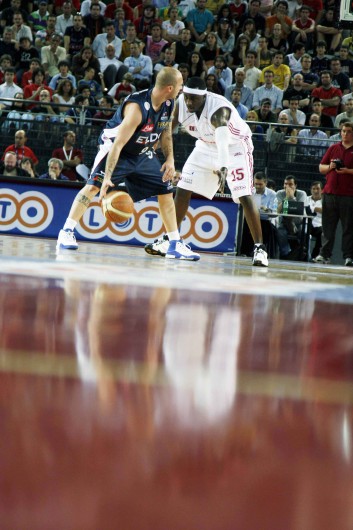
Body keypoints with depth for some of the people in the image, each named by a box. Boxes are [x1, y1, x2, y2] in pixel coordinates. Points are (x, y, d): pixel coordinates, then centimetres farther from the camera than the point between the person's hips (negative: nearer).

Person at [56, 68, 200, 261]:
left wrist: (170, 159, -1)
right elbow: (118, 144, -36)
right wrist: (108, 177, -40)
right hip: (114, 147, -7)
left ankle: (175, 245, 10)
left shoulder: (169, 104, -11)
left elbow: (166, 132, 10)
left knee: (166, 192, 3)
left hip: (142, 153, 7)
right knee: (94, 185, -23)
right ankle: (67, 232, -19)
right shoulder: (137, 107, -34)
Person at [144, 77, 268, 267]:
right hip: (207, 146, 6)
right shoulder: (180, 104, -20)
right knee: (183, 190, 1)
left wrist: (223, 168, -72)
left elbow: (223, 138, -56)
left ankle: (259, 249, -13)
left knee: (245, 197, -18)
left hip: (235, 146, -6)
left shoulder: (218, 109, -39)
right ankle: (167, 240, 14)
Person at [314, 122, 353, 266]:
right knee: (328, 227, 4)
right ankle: (324, 254, 7)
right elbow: (321, 168, 18)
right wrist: (330, 167, -2)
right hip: (330, 192, 4)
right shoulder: (333, 149, 16)